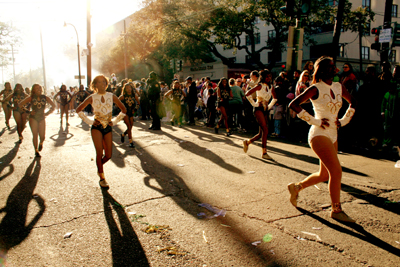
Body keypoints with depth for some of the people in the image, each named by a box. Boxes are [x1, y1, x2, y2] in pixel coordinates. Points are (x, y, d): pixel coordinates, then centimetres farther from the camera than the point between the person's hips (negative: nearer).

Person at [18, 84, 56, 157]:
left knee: (42, 136, -3)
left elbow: (53, 106, 7)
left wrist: (47, 113, 0)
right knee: (35, 135, -2)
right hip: (33, 118, -1)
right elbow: (20, 105, 1)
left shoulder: (45, 98, 2)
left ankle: (41, 143, 33)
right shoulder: (31, 98, -1)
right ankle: (36, 151, 11)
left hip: (42, 118, 1)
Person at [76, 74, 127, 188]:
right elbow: (79, 110, 4)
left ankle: (99, 166, 33)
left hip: (108, 127, 2)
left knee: (108, 155, 1)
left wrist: (115, 121, 3)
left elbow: (123, 110, 10)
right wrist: (90, 121, -3)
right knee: (99, 153, -7)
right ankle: (102, 178, 5)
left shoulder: (111, 96, 4)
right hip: (97, 127, -2)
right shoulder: (92, 98, 1)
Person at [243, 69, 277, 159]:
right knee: (265, 130, -18)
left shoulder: (271, 87, 13)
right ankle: (264, 152, -15)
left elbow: (274, 99, 29)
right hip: (258, 109, -7)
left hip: (266, 110, 7)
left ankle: (247, 142, 28)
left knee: (261, 133, 5)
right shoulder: (260, 86, -6)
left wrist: (270, 106, 16)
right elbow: (248, 94, -13)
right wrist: (254, 104, -9)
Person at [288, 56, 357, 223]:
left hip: (333, 135, 8)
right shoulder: (316, 89, -10)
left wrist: (345, 120, 11)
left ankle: (296, 187, 32)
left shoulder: (339, 87, 9)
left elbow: (352, 102, 26)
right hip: (319, 135, -7)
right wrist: (314, 121, -15)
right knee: (336, 171, -10)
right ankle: (336, 210, 6)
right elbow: (293, 104, -15)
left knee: (324, 175, 12)